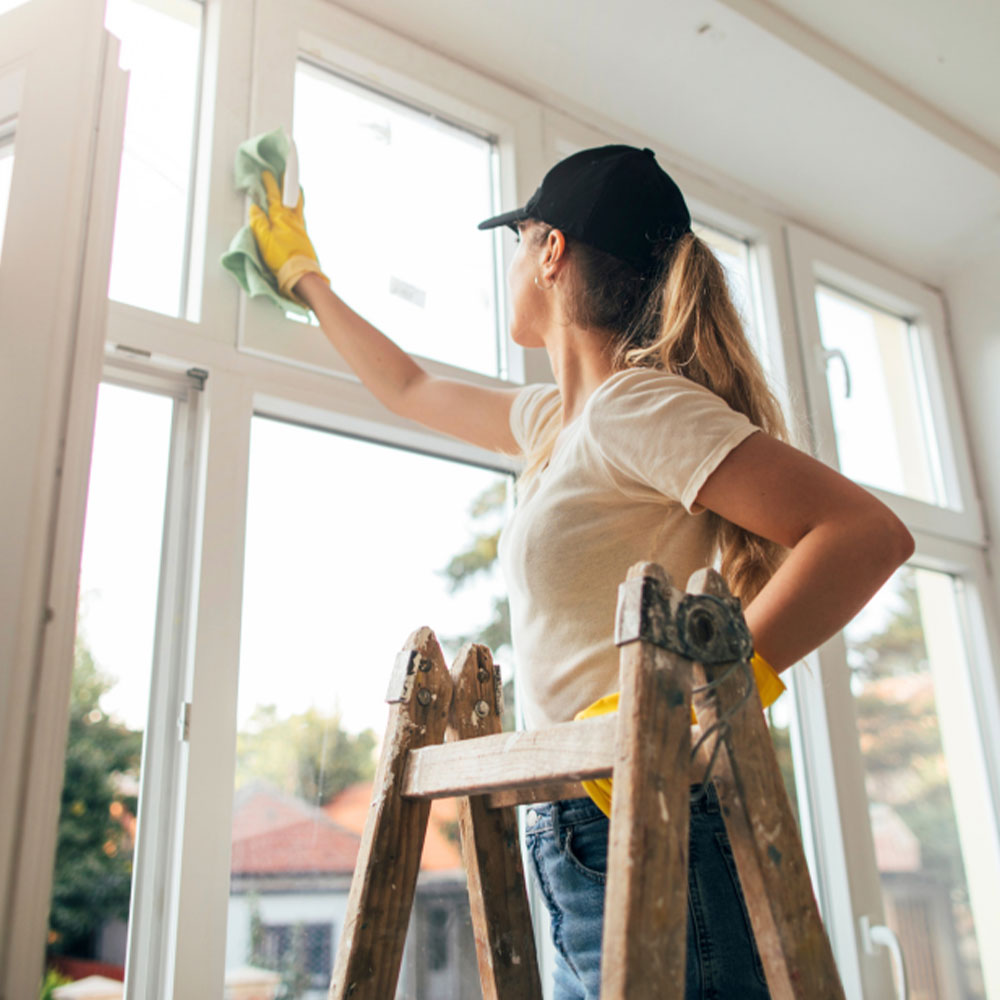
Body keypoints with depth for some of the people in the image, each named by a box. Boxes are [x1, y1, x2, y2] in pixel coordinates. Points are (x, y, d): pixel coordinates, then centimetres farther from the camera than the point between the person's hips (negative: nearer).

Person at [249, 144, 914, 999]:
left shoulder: (635, 405, -12)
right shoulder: (558, 419, 16)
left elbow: (870, 533, -20)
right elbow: (410, 391, 32)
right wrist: (302, 275, 42)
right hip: (584, 843, 9)